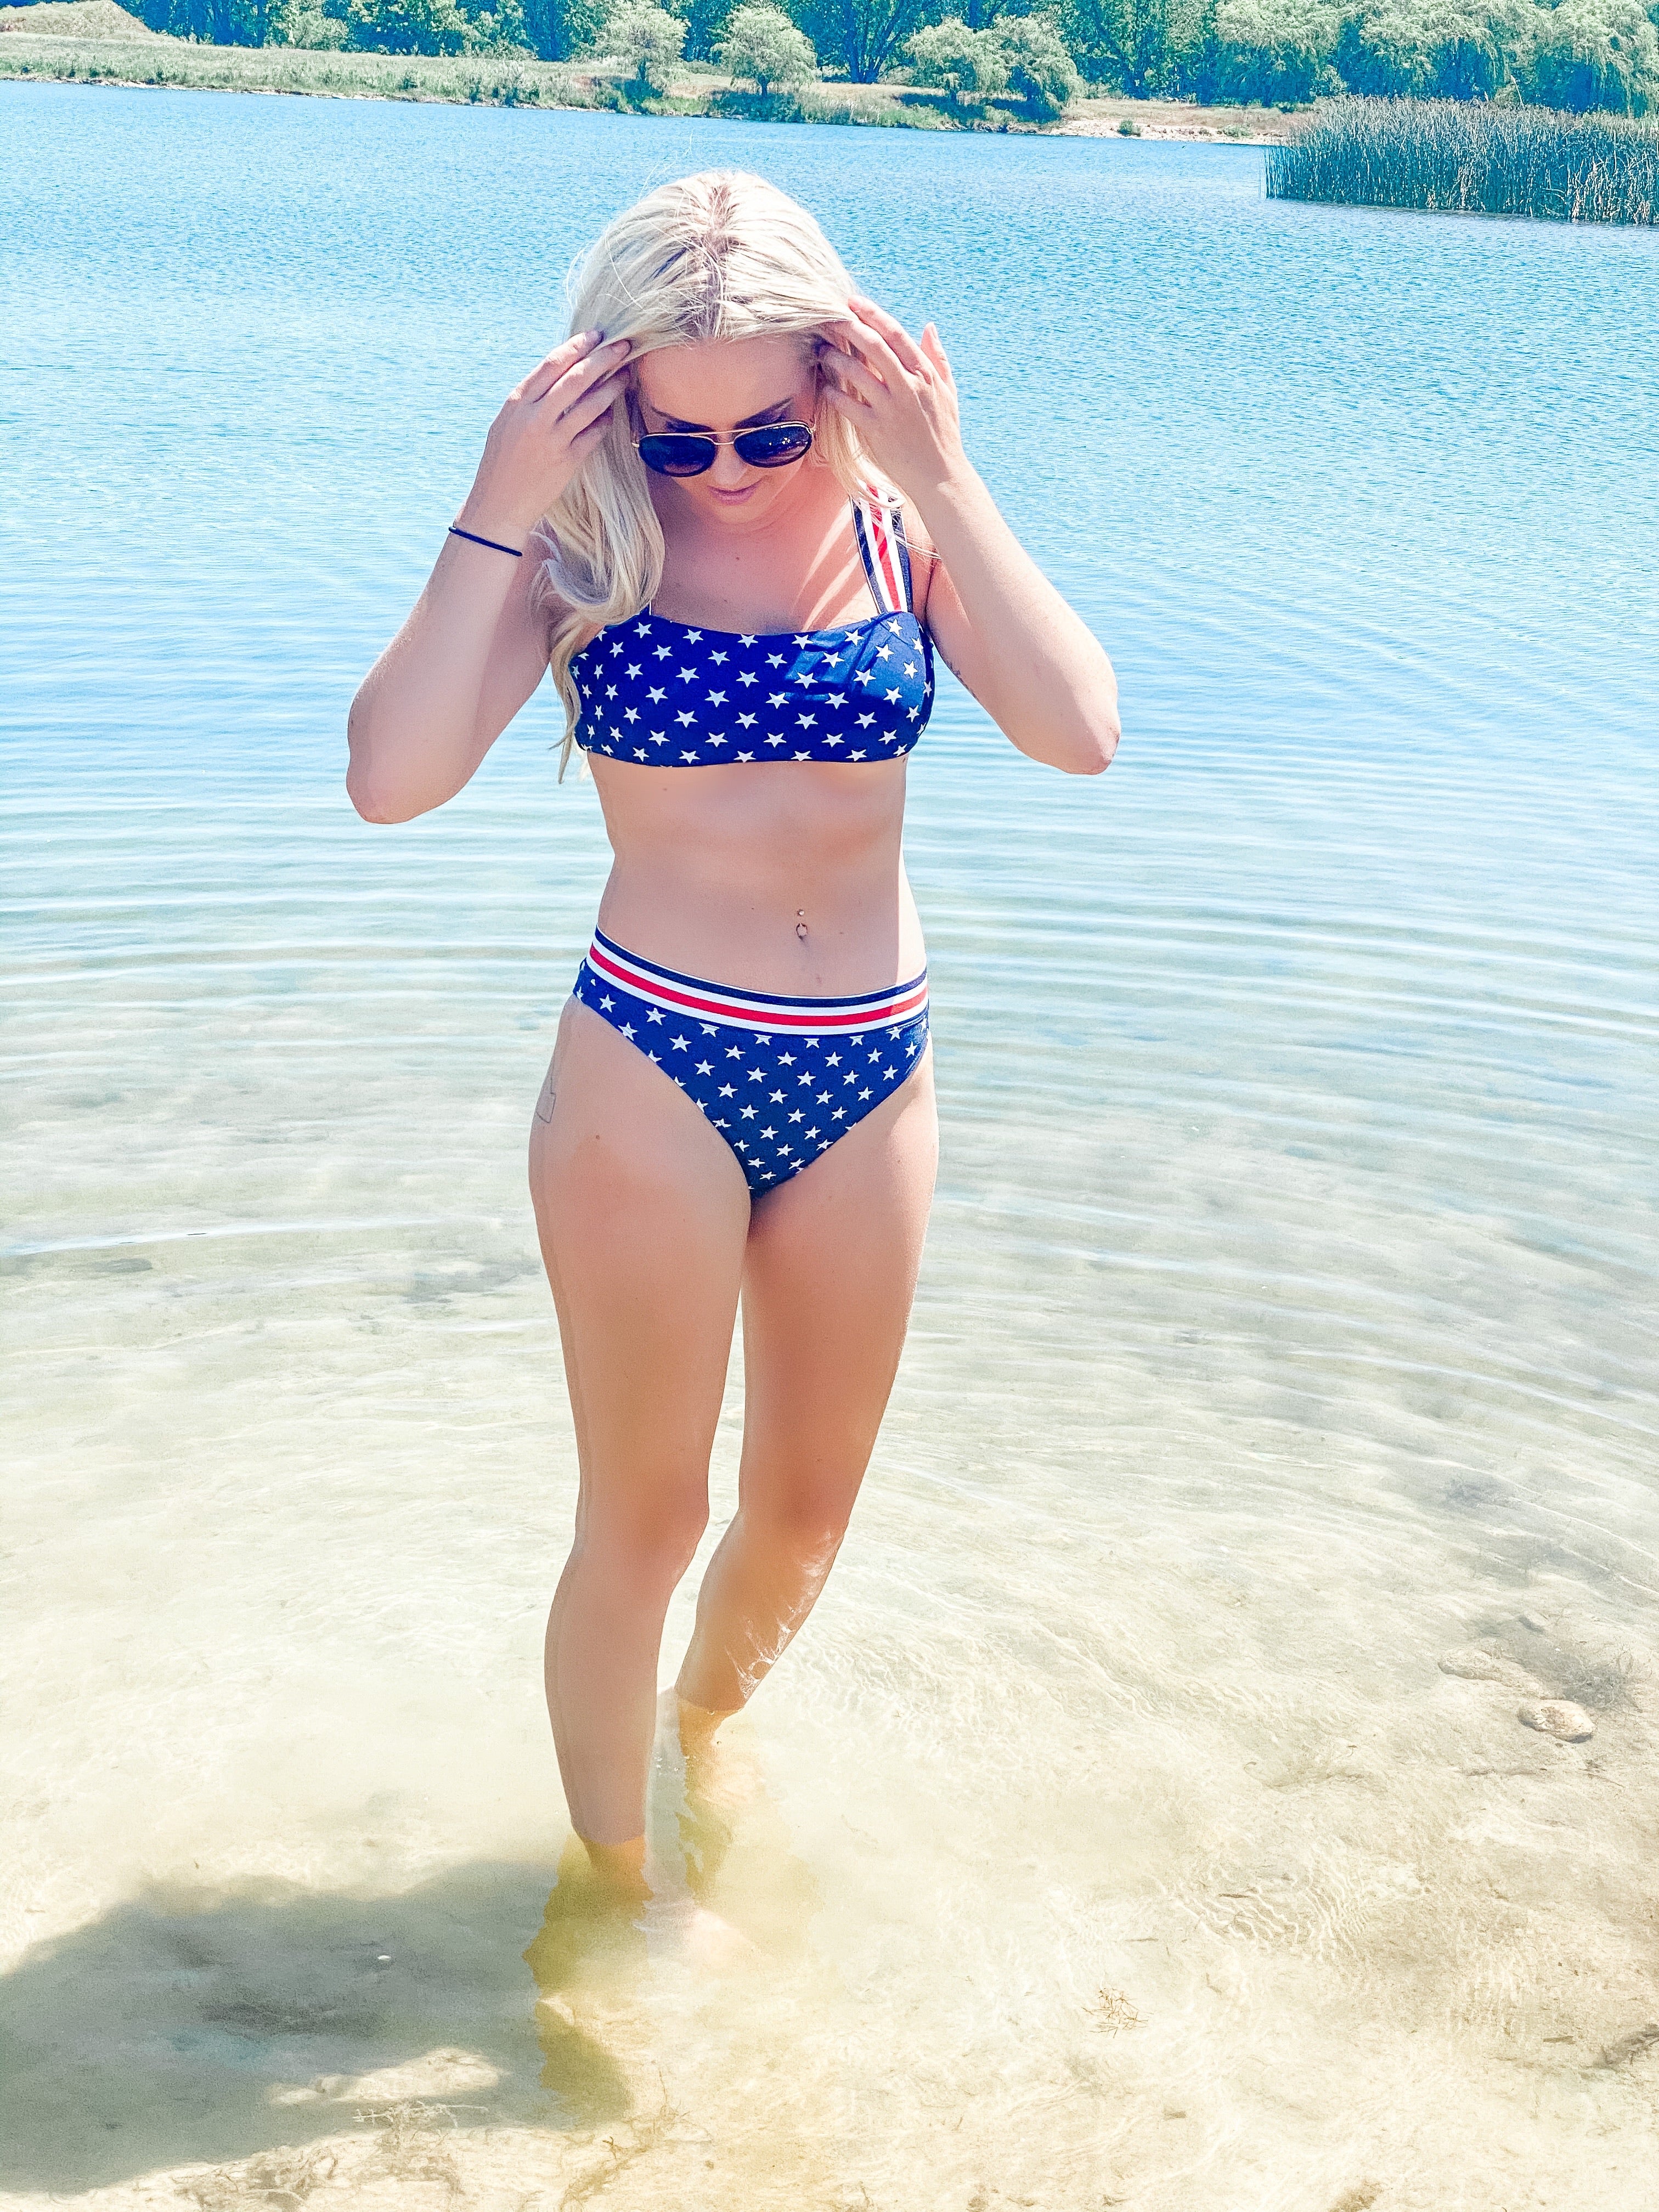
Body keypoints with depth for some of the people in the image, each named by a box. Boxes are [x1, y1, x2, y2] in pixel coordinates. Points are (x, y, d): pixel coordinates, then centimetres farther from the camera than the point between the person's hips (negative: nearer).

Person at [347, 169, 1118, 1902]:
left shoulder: (901, 520, -1)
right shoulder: (585, 539, -8)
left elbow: (1077, 732, -16)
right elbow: (393, 775, -20)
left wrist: (946, 483, -20)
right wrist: (498, 510, -23)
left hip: (868, 1073, 3)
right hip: (652, 1075, -3)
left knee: (806, 1506, 18)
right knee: (645, 1520, 7)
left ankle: (707, 1725, 49)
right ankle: (612, 1873, 30)